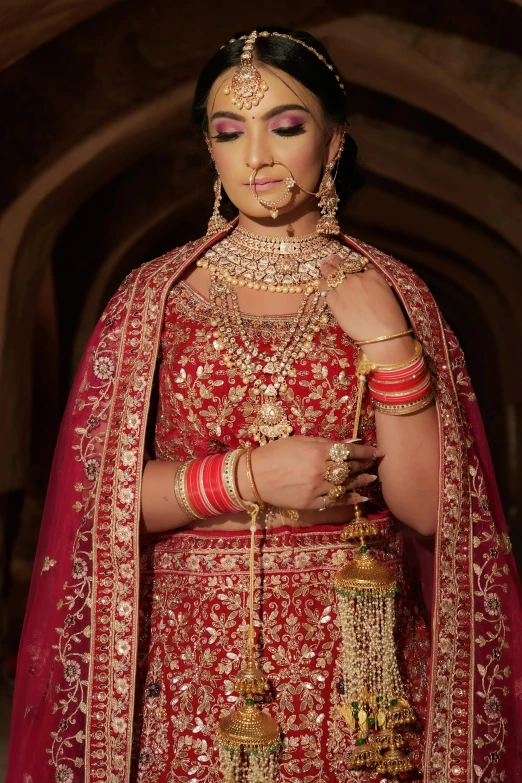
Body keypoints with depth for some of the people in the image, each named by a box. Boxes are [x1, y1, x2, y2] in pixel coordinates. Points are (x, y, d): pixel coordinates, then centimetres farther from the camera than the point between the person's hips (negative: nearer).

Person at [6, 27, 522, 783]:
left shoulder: (390, 294, 1)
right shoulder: (155, 295, 1)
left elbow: (428, 508, -6)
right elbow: (100, 497, -3)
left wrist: (388, 344, -14)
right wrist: (247, 477, -14)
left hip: (352, 657, 0)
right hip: (192, 658, 0)